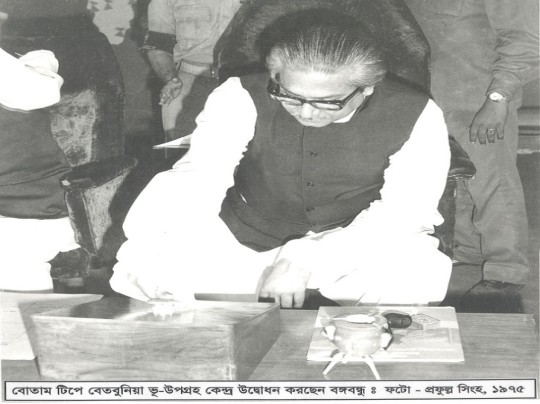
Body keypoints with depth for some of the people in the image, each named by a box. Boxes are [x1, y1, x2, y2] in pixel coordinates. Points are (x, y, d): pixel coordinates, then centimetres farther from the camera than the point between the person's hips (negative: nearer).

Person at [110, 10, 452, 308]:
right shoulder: (241, 98, -15)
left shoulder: (416, 117, -16)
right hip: (249, 239, 1)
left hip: (360, 248, -1)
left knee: (420, 277, -35)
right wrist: (146, 245, -44)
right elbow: (197, 175, -26)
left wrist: (305, 259, -34)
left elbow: (403, 212, -22)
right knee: (138, 269, -21)